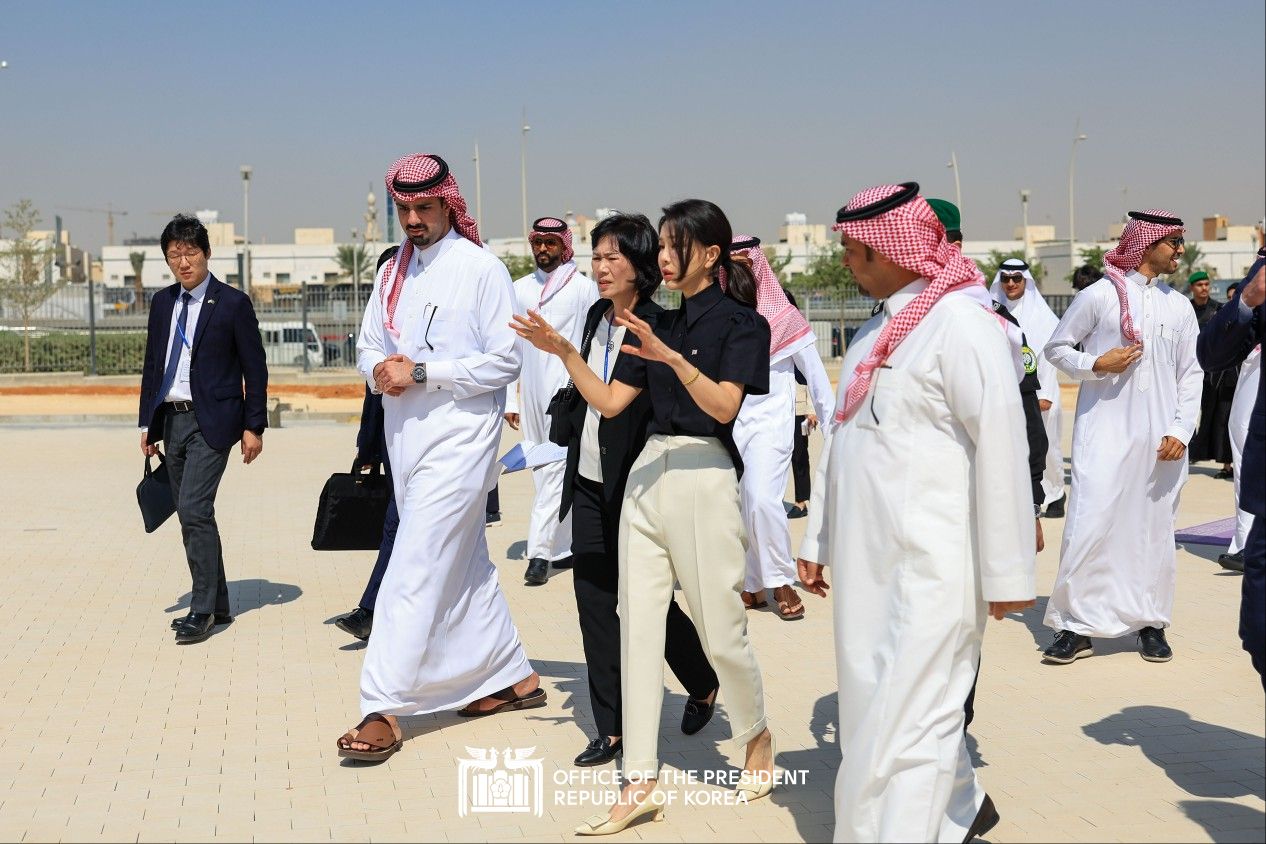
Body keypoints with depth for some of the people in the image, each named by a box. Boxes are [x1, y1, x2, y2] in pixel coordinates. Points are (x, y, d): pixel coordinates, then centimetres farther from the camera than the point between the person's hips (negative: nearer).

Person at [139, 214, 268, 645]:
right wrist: (147, 422, 13)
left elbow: (255, 369, -4)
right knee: (191, 516, 10)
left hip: (212, 421, -7)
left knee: (194, 510, -15)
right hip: (172, 420, 7)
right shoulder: (162, 302, 12)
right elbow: (152, 364, 17)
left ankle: (203, 609, -6)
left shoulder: (232, 303, -5)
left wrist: (254, 426, -7)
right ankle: (217, 606, 20)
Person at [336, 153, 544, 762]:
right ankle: (512, 677, 29)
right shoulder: (392, 272, 13)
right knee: (463, 562, 15)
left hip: (459, 433, -8)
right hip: (404, 433, 8)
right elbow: (368, 347, 17)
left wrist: (422, 372, -18)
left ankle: (383, 709, -11)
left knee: (416, 567, -12)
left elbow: (504, 362, -12)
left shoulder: (479, 267, -7)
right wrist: (379, 369, -7)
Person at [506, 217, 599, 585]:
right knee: (542, 470, 9)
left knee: (557, 468, -12)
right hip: (531, 393, 5)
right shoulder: (519, 289, 12)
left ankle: (540, 550, -14)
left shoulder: (584, 287, 0)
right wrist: (510, 400, 9)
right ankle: (564, 547, 19)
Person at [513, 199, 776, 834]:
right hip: (646, 473, 6)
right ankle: (640, 783, 7)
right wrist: (563, 351, -2)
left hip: (705, 476, -6)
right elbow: (609, 401, 11)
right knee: (637, 629, 2)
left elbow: (724, 404, -17)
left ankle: (757, 736, 32)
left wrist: (671, 357, -30)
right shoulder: (657, 322, 14)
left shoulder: (741, 322, -4)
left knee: (720, 630, 2)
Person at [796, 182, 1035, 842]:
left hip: (930, 564, -9)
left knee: (904, 722, -7)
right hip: (867, 559, 9)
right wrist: (818, 539, 21)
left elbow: (1002, 446, -16)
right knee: (870, 706, 16)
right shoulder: (876, 329, 15)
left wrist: (1007, 572, -16)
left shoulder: (962, 319, -12)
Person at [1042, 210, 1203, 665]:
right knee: (1090, 524, -8)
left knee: (1155, 528, 7)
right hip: (1104, 430, -4)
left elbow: (1192, 373, 11)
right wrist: (1096, 365, -13)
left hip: (1159, 439, 4)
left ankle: (1151, 622, 20)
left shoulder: (1179, 306, 10)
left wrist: (1181, 430, 0)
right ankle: (1078, 626, 2)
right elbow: (1057, 347, 5)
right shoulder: (1099, 295, -1)